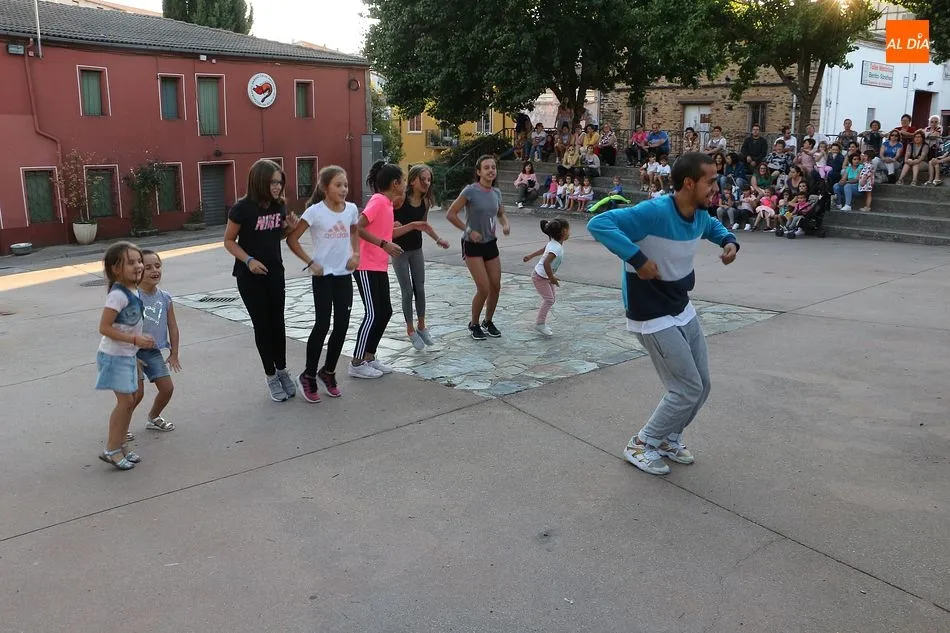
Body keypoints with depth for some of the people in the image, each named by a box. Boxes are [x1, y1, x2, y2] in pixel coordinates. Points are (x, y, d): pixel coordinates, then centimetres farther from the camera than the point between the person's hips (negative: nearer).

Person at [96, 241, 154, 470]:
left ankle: (120, 445, 23)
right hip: (115, 356, -9)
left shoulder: (133, 290, 4)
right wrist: (135, 340, -25)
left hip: (127, 355, 9)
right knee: (125, 401, -7)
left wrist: (136, 348, 16)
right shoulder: (118, 295, -23)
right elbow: (104, 328, -24)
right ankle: (111, 450, 5)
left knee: (129, 401, 12)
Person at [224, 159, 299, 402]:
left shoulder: (279, 205, -1)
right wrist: (249, 260, -22)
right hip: (250, 275, -4)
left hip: (275, 272, 4)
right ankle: (270, 376, 14)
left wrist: (290, 227, -7)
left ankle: (282, 371, 23)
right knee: (262, 324, 3)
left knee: (277, 322, 9)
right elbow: (229, 241, -8)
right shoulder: (242, 208, -16)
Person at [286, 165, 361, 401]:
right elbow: (292, 239, -10)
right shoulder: (315, 211, -13)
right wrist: (310, 263, -13)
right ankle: (308, 376, 11)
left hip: (344, 274, 5)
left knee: (342, 326, 6)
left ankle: (328, 372, 24)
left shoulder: (351, 209, 1)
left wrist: (355, 254, 5)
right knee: (322, 325, -5)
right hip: (323, 275, -5)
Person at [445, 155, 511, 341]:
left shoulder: (496, 192, 3)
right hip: (472, 245, -6)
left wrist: (506, 225, -2)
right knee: (484, 288, -10)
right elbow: (450, 214, -15)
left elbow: (501, 214, 19)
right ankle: (474, 324, 13)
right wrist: (469, 230, -18)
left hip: (491, 243, 6)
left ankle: (488, 322, 29)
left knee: (496, 286, 7)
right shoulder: (471, 191, -16)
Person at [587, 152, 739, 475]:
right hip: (653, 319, -8)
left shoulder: (700, 215, -1)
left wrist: (729, 241, 3)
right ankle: (641, 445, 17)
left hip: (683, 311, 9)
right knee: (688, 390, -4)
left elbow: (713, 226, 25)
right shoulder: (654, 212, -27)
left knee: (701, 385, 14)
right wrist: (637, 258, -39)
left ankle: (668, 438, 37)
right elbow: (597, 224, -34)